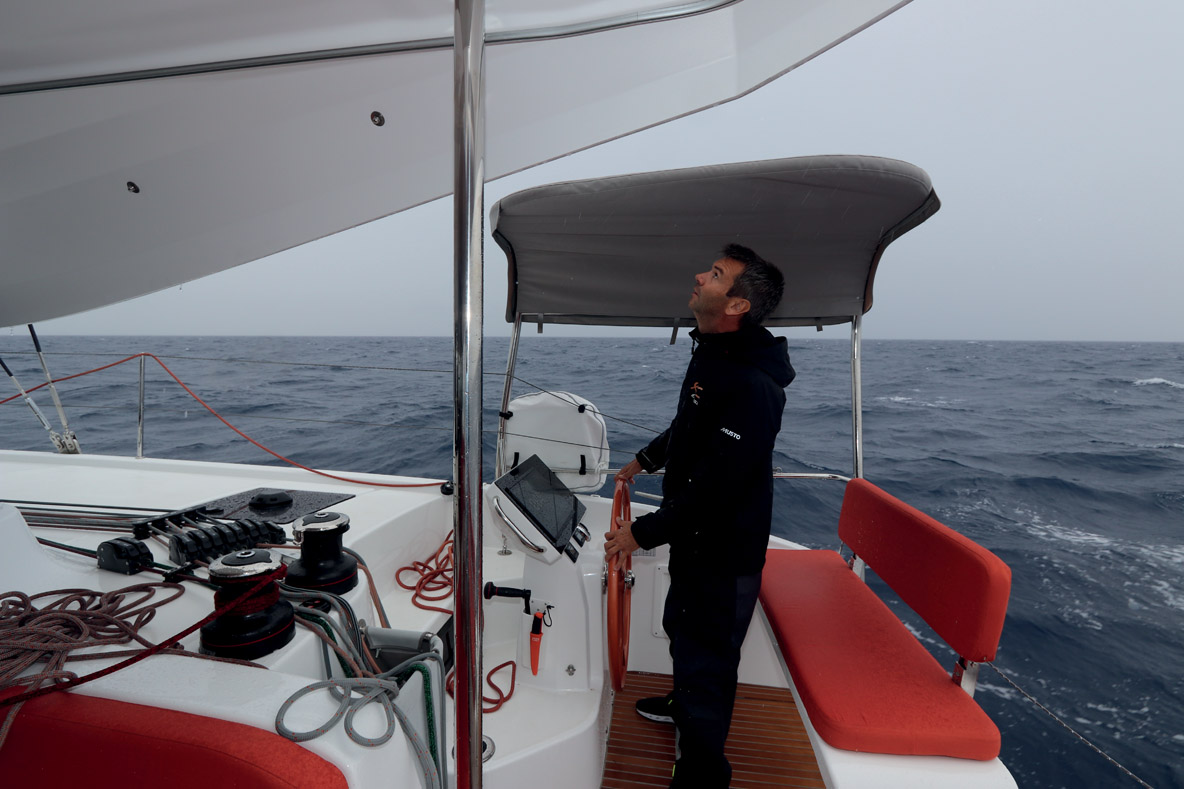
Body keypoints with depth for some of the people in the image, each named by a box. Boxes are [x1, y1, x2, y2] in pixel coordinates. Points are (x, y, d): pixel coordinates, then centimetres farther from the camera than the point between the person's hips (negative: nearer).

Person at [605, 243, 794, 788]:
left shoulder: (752, 385, -30)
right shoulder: (712, 354, 4)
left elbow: (716, 488, -31)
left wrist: (643, 532, -22)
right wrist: (646, 459, 30)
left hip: (724, 556, -10)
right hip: (695, 539, 10)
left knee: (706, 656, 7)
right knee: (682, 626, 30)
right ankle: (684, 702, 58)